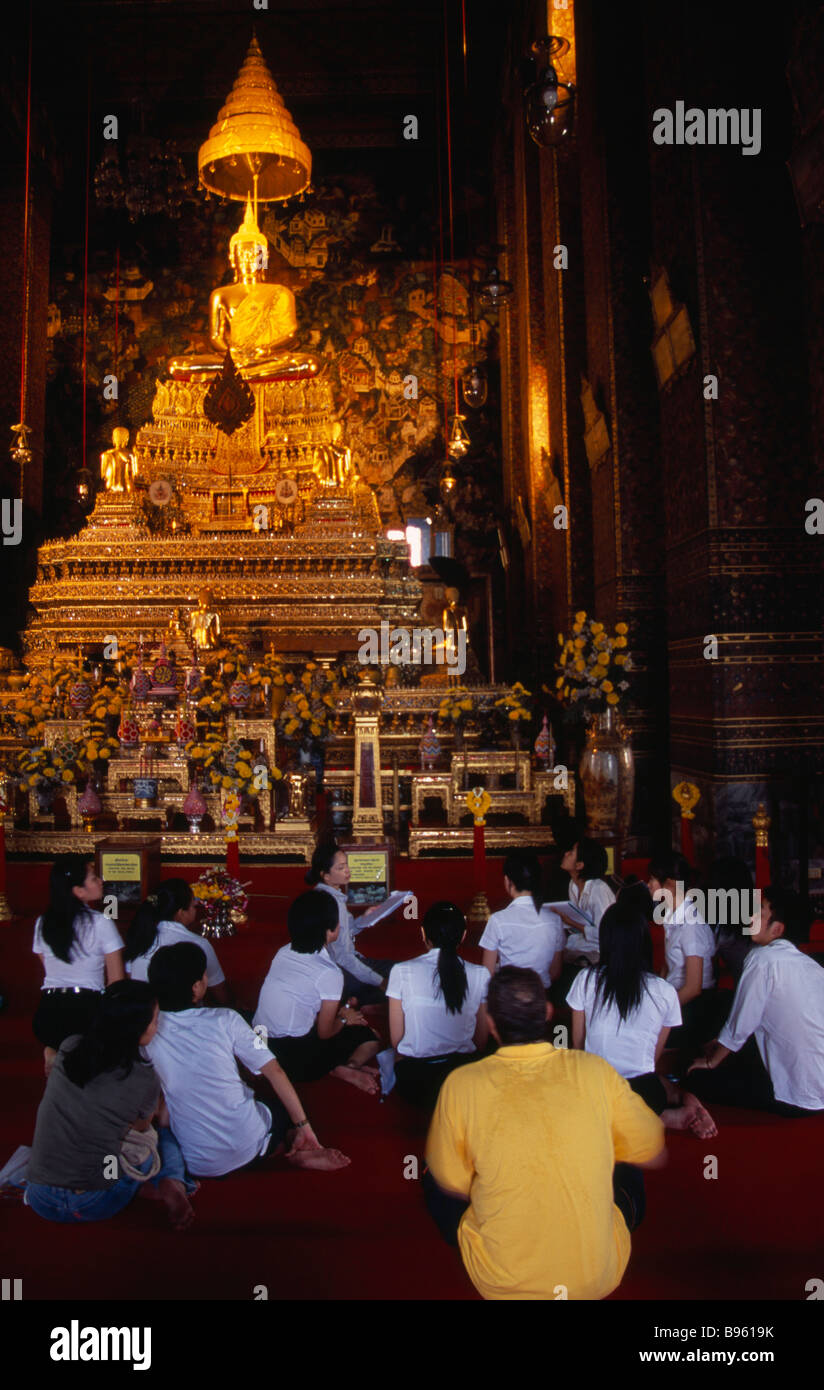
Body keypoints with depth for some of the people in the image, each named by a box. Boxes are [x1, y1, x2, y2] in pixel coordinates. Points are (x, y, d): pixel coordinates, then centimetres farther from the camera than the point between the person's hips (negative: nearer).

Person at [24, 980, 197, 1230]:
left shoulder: (69, 1048, -4)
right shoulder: (144, 1080, -14)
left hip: (40, 1200, 3)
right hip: (96, 1205, -3)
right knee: (165, 1132, 23)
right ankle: (172, 1184, -3)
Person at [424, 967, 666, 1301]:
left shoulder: (461, 1085, -13)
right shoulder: (595, 1070, -10)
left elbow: (451, 1185, 0)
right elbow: (655, 1156, 5)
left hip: (501, 1283, -1)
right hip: (598, 1279, 2)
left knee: (432, 1178, 23)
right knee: (627, 1173, 28)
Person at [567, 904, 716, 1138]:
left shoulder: (585, 980, -7)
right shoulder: (665, 993, -6)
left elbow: (577, 1042, 4)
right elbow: (655, 1055, 7)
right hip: (641, 1092, 0)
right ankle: (684, 1100, 0)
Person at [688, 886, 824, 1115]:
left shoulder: (763, 959, -17)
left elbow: (740, 1026, -11)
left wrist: (710, 1062, 7)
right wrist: (722, 1044, 27)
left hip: (800, 1099, -8)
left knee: (701, 1077, 2)